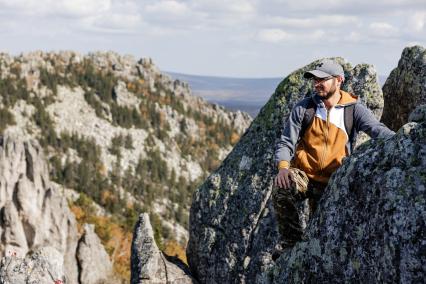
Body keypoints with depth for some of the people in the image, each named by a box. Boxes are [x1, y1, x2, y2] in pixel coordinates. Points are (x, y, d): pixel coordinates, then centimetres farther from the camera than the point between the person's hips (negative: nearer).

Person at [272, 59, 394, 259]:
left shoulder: (354, 110, 0)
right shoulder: (303, 108, 2)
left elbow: (376, 129, -17)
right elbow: (285, 142, 0)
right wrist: (283, 166, -21)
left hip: (333, 182, 0)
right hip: (302, 174, 0)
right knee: (282, 187, -34)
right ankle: (290, 240, -15)